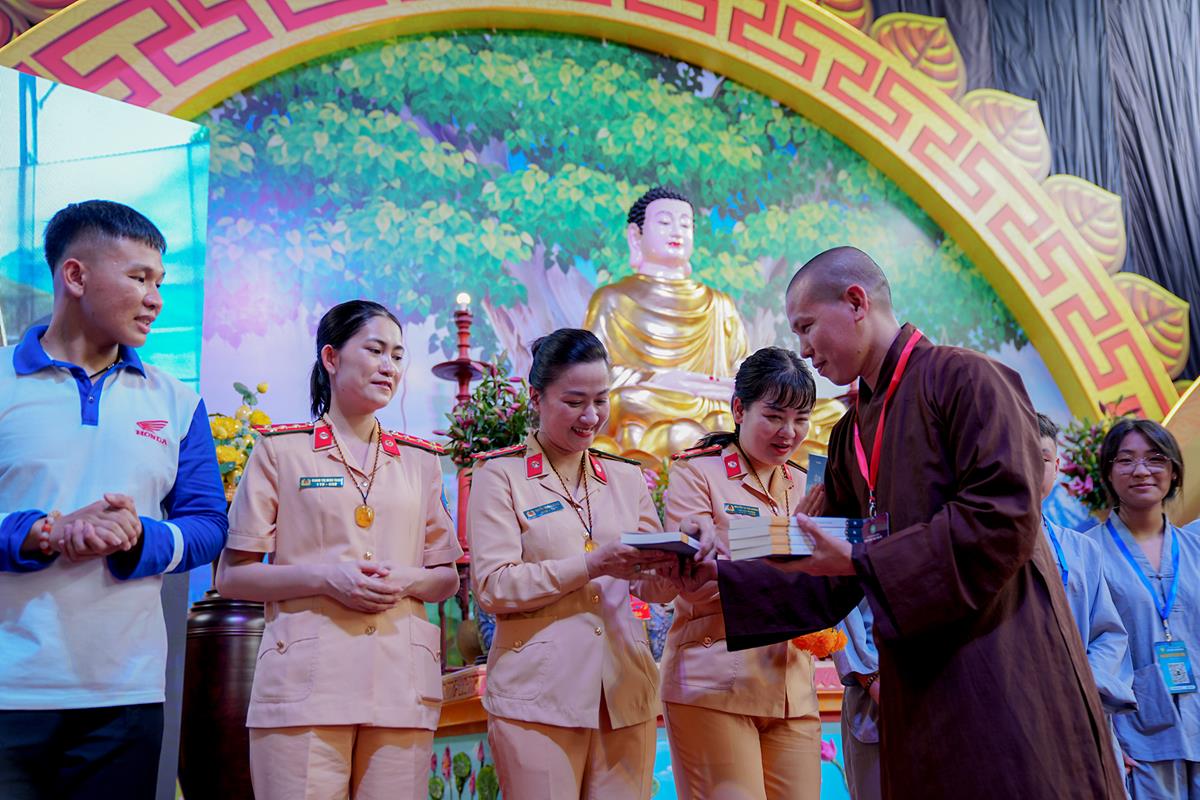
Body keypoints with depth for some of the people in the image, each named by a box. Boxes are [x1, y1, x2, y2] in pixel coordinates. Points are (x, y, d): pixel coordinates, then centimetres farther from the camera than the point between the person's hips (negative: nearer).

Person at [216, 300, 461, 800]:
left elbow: (447, 578, 16)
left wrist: (406, 580, -7)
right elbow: (231, 577, 2)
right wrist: (325, 577, -13)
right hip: (305, 678, -3)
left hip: (401, 683, 3)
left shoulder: (420, 460, 14)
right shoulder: (282, 450, 5)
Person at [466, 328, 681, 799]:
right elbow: (492, 587, -10)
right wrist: (593, 566, -18)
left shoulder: (626, 477, 14)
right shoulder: (500, 474, 0)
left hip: (625, 694, 4)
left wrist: (672, 563, -11)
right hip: (537, 697, -4)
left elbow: (655, 588, 12)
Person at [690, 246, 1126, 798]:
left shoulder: (963, 378, -7)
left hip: (1003, 675, -7)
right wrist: (722, 573, 3)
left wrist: (864, 560, -17)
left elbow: (1004, 515, -19)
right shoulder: (850, 434, 15)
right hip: (918, 691, 7)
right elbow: (831, 582, 15)